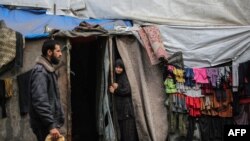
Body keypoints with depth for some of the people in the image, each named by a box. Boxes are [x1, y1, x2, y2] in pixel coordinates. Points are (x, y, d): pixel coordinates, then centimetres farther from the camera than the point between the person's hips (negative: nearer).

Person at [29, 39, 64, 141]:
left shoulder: (48, 70, 16)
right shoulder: (40, 71, -16)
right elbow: (40, 101, -25)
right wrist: (51, 125, -28)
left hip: (48, 124, 10)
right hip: (44, 126, -10)